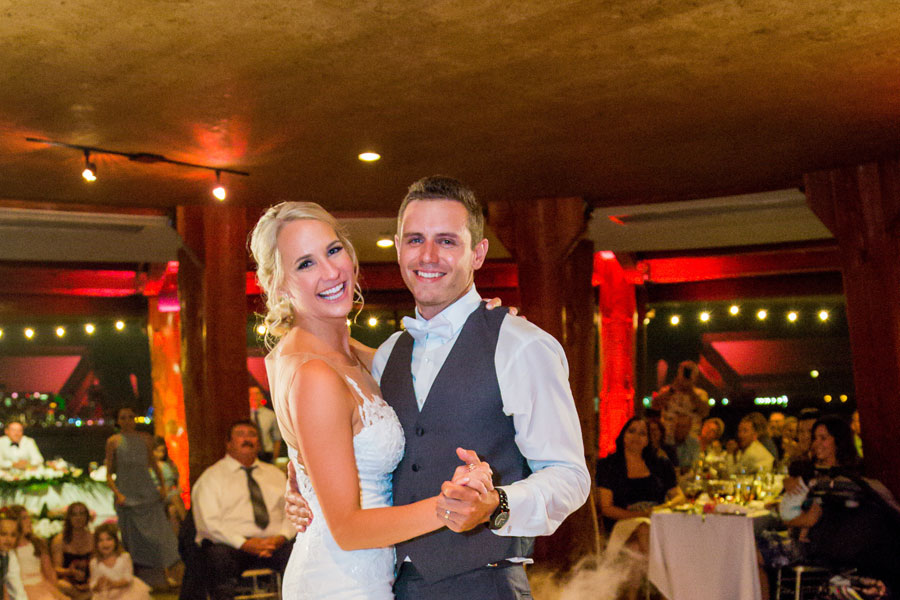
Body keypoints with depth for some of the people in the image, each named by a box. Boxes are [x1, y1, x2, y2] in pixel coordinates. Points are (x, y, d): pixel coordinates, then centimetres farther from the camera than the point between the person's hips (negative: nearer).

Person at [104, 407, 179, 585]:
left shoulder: (145, 439, 9)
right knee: (132, 536, 1)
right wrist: (117, 494, -11)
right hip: (126, 495, -1)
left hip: (147, 492, 1)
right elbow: (109, 474, 3)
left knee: (159, 531, -6)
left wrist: (162, 486, 9)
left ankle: (168, 574, -7)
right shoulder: (113, 441, 3)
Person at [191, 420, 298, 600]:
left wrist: (281, 537, -8)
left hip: (274, 544, 3)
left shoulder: (275, 474, 25)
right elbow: (208, 523, -2)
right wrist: (244, 544, -16)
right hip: (230, 545, -3)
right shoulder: (212, 476, 11)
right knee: (218, 558, -38)